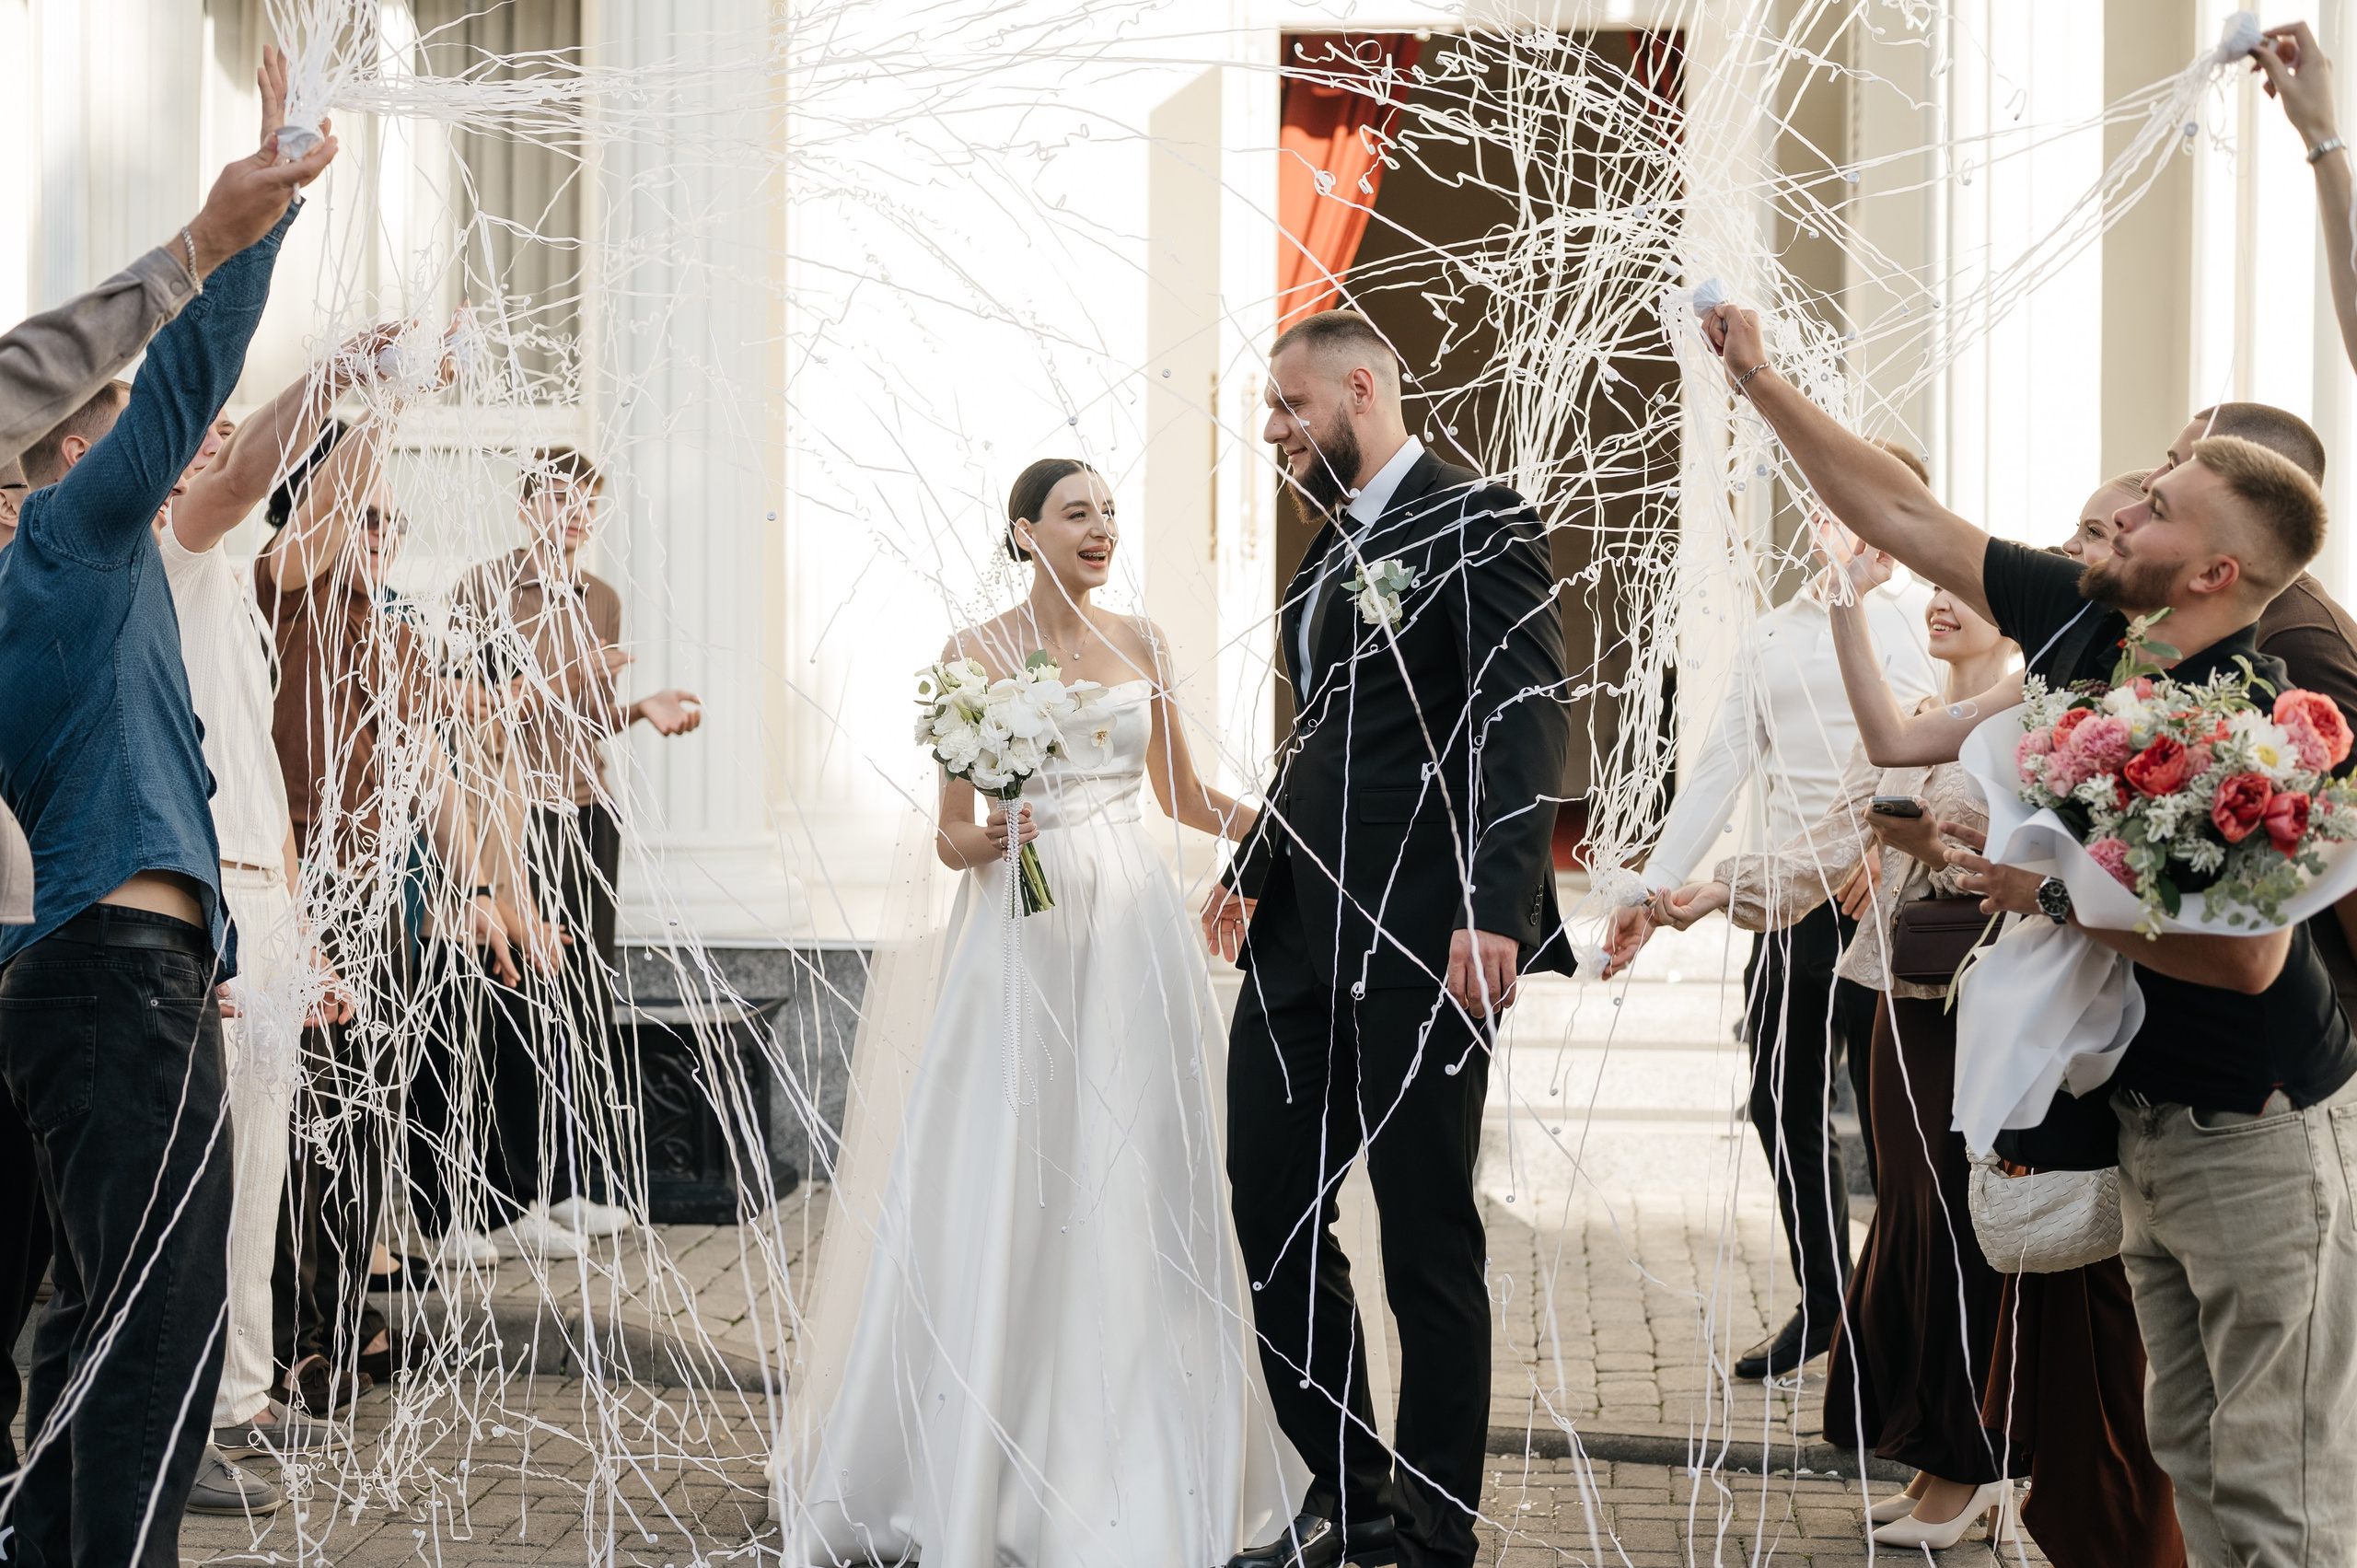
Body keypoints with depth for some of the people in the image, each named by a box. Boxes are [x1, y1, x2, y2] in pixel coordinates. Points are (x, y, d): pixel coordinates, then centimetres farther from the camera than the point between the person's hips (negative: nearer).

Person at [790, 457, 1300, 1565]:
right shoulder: (976, 654, 0)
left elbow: (1183, 795, 20)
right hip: (1022, 935, -3)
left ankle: (1130, 1467, 11)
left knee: (1133, 1191, 3)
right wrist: (991, 839, -21)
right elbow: (951, 836, 0)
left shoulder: (1140, 643, 10)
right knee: (1004, 1195, -3)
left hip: (1132, 933, 3)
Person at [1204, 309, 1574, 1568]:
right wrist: (1254, 869, 23)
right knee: (1272, 1217, 9)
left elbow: (1526, 719, -17)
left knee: (1428, 1241, 0)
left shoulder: (1477, 524, -7)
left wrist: (1495, 910, -26)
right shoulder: (1332, 547, 19)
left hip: (1419, 943, -9)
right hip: (1301, 939, 9)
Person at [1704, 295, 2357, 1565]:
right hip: (2149, 1114, 8)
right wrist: (1760, 382, 5)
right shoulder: (2082, 624, 0)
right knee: (2189, 1447, 16)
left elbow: (2247, 955, -28)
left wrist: (2052, 894, -20)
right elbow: (1902, 517, 7)